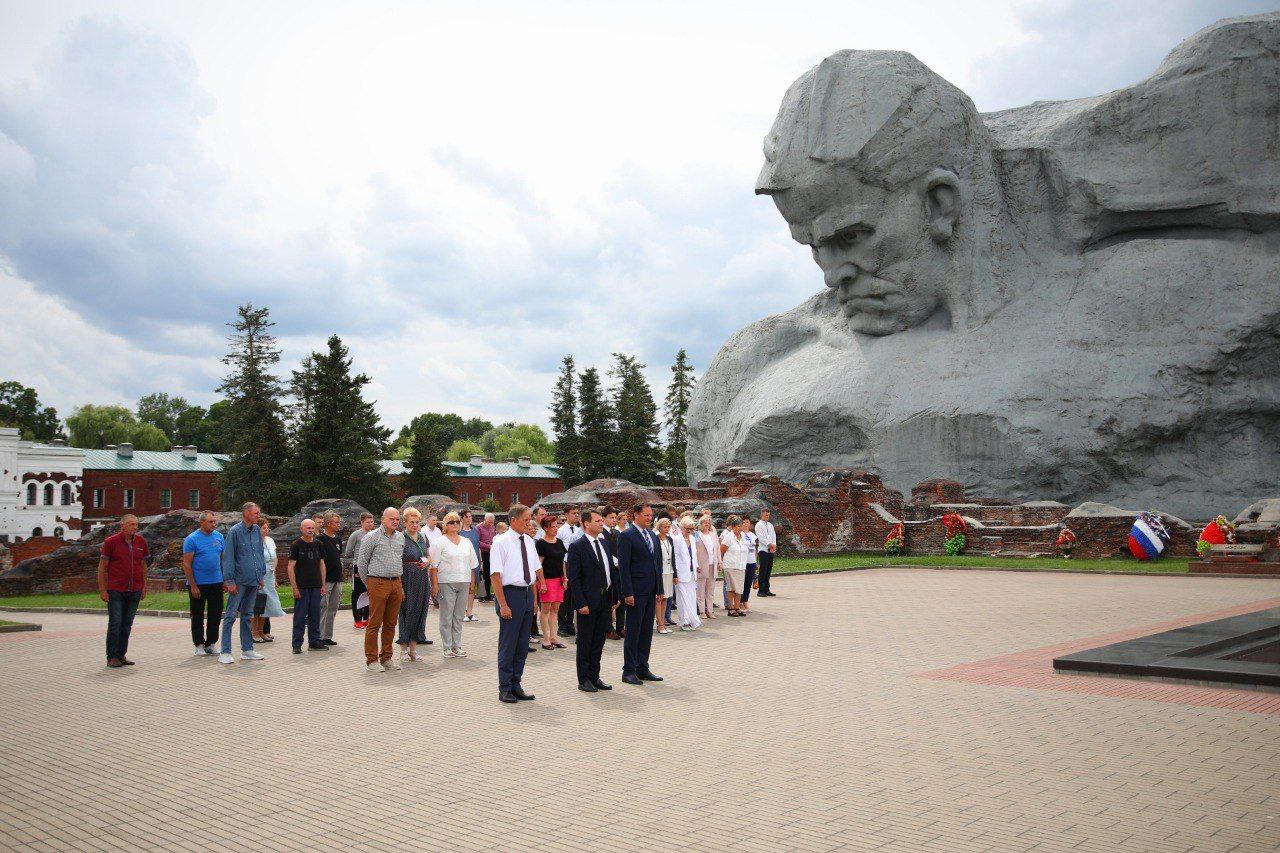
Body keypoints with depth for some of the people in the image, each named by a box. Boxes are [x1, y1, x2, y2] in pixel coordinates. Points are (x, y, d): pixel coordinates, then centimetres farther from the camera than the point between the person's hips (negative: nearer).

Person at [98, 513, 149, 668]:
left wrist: (144, 587, 12)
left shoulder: (141, 542, 7)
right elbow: (102, 566, -3)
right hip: (115, 590, -4)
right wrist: (102, 589, -6)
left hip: (134, 591, 4)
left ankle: (121, 655, 17)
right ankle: (112, 657, 3)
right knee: (115, 624, -5)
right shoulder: (111, 541, -5)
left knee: (127, 625, 9)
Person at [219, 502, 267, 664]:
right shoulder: (235, 531, -11)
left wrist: (261, 574, 14)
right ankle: (225, 652, 0)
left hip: (253, 581, 7)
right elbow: (228, 558, -12)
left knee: (247, 615, 14)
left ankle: (247, 650, 20)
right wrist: (230, 581, -14)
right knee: (231, 616, -3)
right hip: (239, 581, -7)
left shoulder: (256, 530, 8)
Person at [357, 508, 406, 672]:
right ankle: (371, 661, 2)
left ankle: (386, 658, 18)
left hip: (396, 583, 6)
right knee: (374, 624, -3)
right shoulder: (372, 537, -4)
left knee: (390, 624, 10)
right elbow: (361, 562, 0)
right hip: (378, 583, -6)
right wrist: (369, 584, 6)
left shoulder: (400, 537, 14)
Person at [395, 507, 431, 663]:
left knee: (420, 612, 8)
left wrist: (426, 562, -4)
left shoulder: (423, 537, 10)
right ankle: (404, 649, 8)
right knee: (407, 612, -2)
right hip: (407, 579, -6)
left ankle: (413, 647, 17)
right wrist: (399, 584, -16)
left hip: (423, 580, 6)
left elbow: (429, 556, 19)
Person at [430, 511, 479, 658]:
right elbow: (434, 566, -6)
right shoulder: (440, 542, -1)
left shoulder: (466, 542, 15)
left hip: (463, 583, 5)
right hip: (446, 583, -5)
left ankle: (457, 646, 15)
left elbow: (472, 564, 20)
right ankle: (447, 648, 5)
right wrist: (435, 585, -12)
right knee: (446, 617, -2)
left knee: (459, 617, 9)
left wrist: (471, 581, 13)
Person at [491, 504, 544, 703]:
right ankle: (505, 689, 12)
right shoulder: (501, 542, -11)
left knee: (523, 644, 13)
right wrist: (503, 604, -19)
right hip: (510, 593, -7)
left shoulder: (529, 541, 10)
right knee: (508, 644, 1)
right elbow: (496, 575, -14)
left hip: (527, 593, 7)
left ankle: (516, 685, 24)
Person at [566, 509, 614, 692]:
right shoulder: (577, 546, -11)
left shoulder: (604, 542, 11)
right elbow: (573, 578, -13)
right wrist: (581, 603, -17)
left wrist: (614, 597, 9)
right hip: (588, 601, -6)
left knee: (598, 642, 13)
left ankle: (594, 677, 23)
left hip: (605, 600, 7)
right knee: (585, 642, 4)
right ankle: (584, 680, 13)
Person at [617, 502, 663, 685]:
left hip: (651, 591, 7)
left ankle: (642, 668, 20)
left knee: (647, 631, 12)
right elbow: (624, 566, -13)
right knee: (633, 631, -1)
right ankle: (629, 670, 7)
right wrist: (628, 593, -17)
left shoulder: (653, 536, 14)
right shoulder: (626, 536, -9)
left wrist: (660, 588, 12)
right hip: (636, 591, -7)